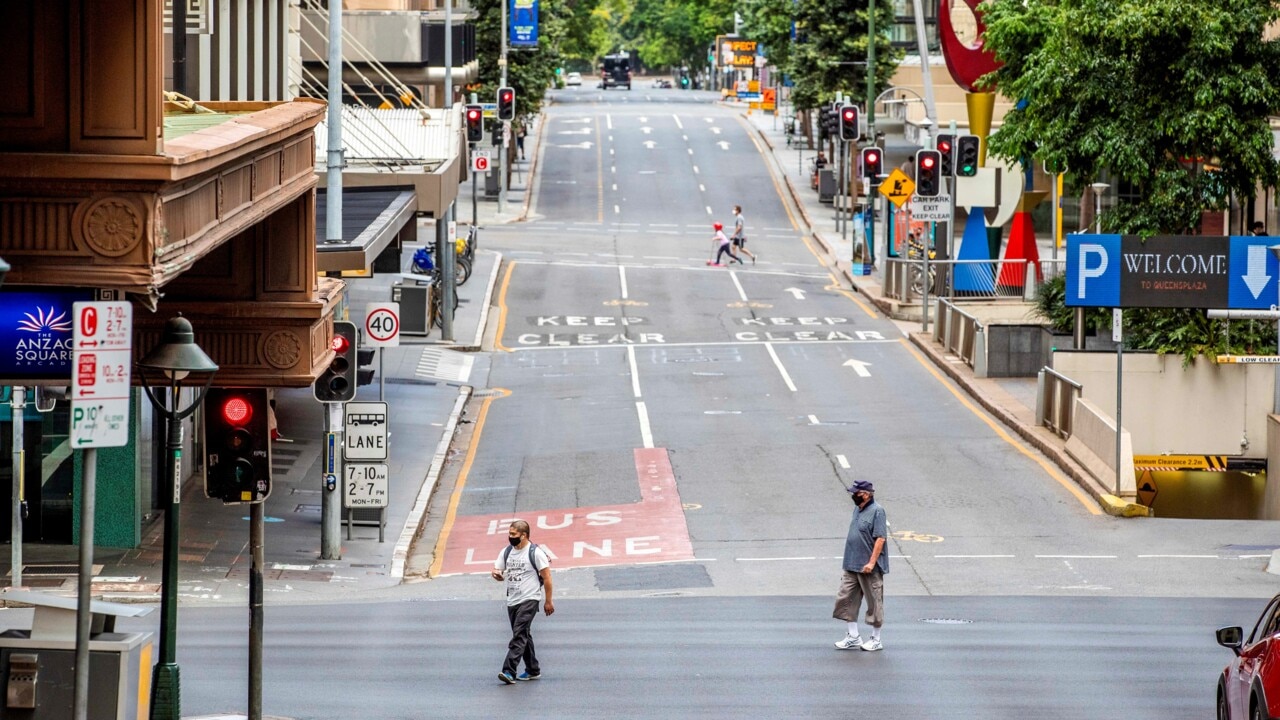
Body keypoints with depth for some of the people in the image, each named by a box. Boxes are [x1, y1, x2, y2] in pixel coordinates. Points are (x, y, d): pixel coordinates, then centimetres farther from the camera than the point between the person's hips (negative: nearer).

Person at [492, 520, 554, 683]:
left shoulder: (536, 553, -10)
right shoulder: (506, 552, 10)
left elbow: (547, 577, -8)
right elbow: (498, 573, 14)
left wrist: (548, 601, -8)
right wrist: (496, 574, -12)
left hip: (529, 599, -8)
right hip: (512, 601, 8)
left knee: (519, 635, -17)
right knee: (524, 636, 14)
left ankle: (509, 671, -26)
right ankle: (533, 670, 25)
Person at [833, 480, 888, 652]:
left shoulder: (877, 511, -14)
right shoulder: (858, 510, 12)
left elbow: (880, 538, -18)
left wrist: (871, 562, -22)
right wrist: (850, 560, 17)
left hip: (869, 568, -9)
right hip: (852, 565, 9)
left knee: (874, 603, 3)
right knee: (846, 599, 7)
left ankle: (876, 640, 13)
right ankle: (853, 636, 16)